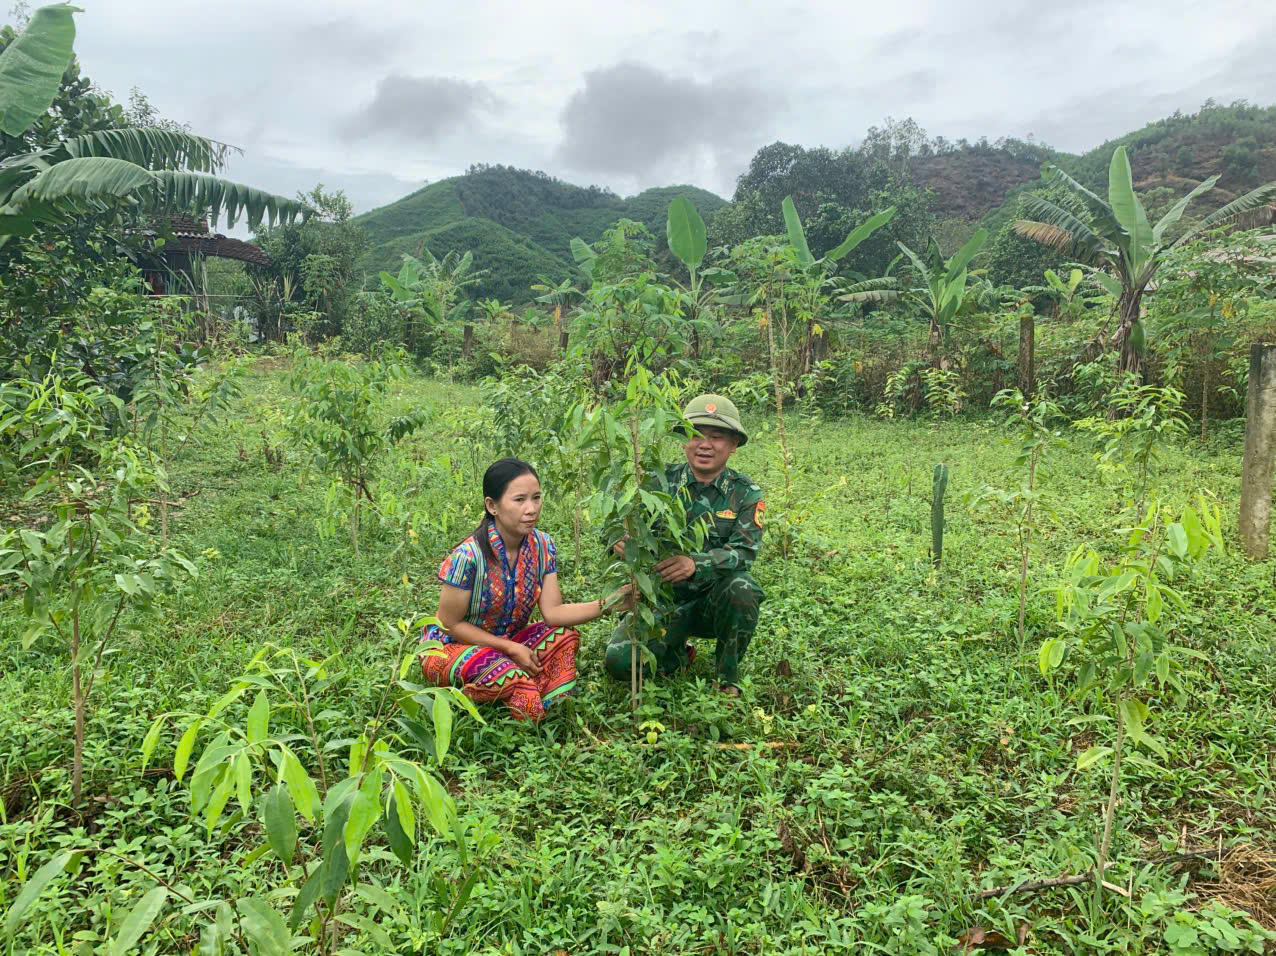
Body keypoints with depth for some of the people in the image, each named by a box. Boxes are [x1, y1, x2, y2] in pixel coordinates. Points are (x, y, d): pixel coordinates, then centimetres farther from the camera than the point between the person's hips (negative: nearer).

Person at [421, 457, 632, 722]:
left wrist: (609, 604, -27)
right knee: (509, 676, -33)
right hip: (451, 647, -5)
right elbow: (451, 624, -17)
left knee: (565, 636, -18)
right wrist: (511, 648, -19)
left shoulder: (542, 546, -9)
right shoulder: (468, 556, -27)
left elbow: (552, 612, -13)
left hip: (506, 642, 6)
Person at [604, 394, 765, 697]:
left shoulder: (746, 493, -4)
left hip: (716, 601, 0)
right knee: (620, 660, -22)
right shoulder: (662, 481, -2)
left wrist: (695, 564, -39)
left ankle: (728, 679, -7)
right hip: (664, 597, 1)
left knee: (741, 588, -34)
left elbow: (743, 552, -18)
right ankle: (679, 655, 14)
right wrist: (621, 540, -36)